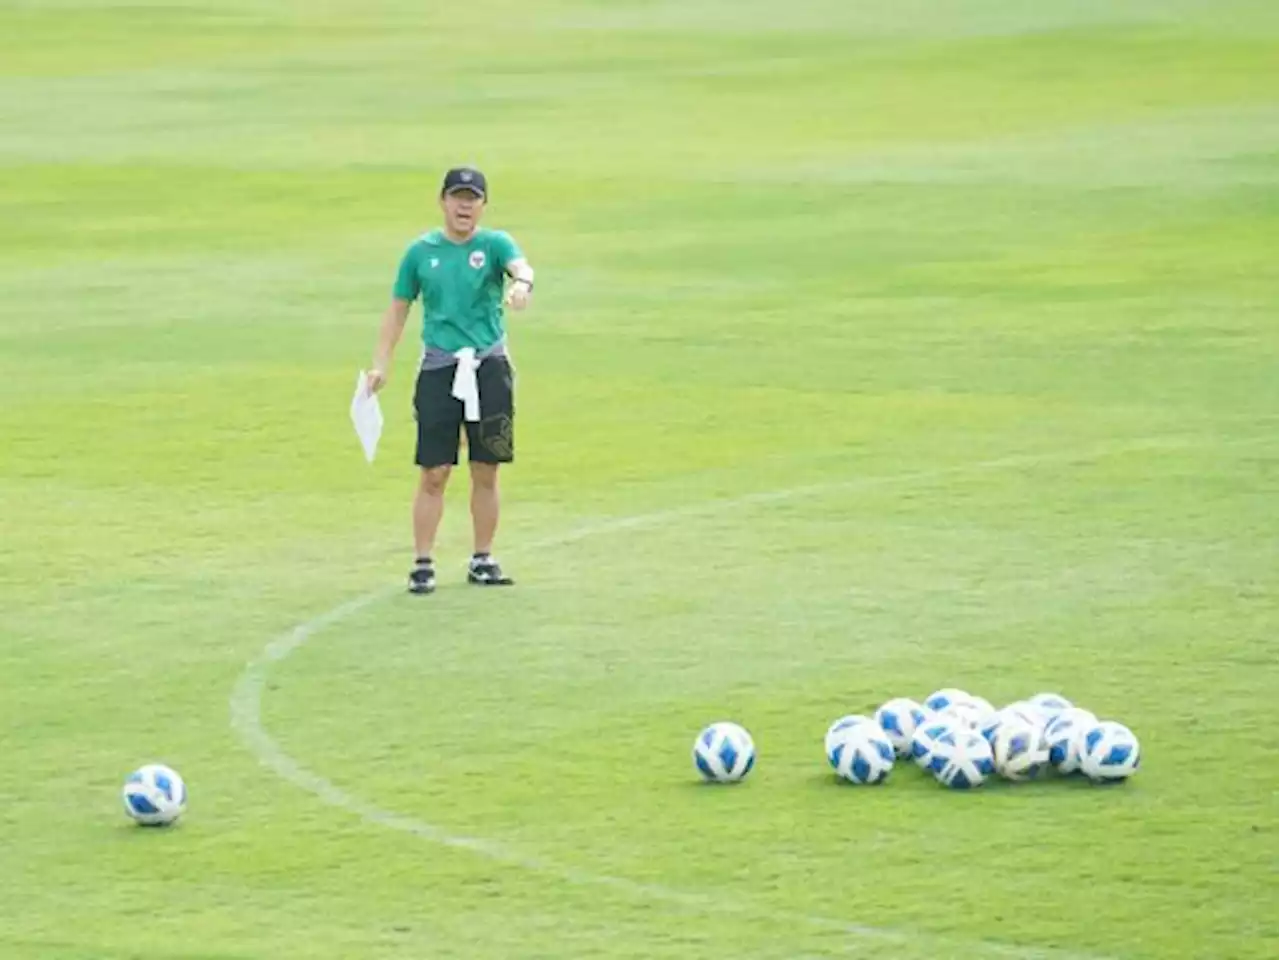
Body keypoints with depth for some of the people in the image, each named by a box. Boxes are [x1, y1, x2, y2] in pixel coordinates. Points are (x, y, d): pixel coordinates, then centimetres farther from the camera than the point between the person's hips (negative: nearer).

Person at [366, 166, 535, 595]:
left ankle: (483, 560, 18)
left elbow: (520, 265, -21)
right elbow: (398, 308, 12)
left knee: (486, 472, 7)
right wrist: (381, 364, 5)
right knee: (433, 473, -4)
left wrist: (522, 283, -45)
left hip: (488, 368, 0)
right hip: (438, 370, 0)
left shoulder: (495, 244, 2)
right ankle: (423, 563, 2)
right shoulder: (421, 251, 6)